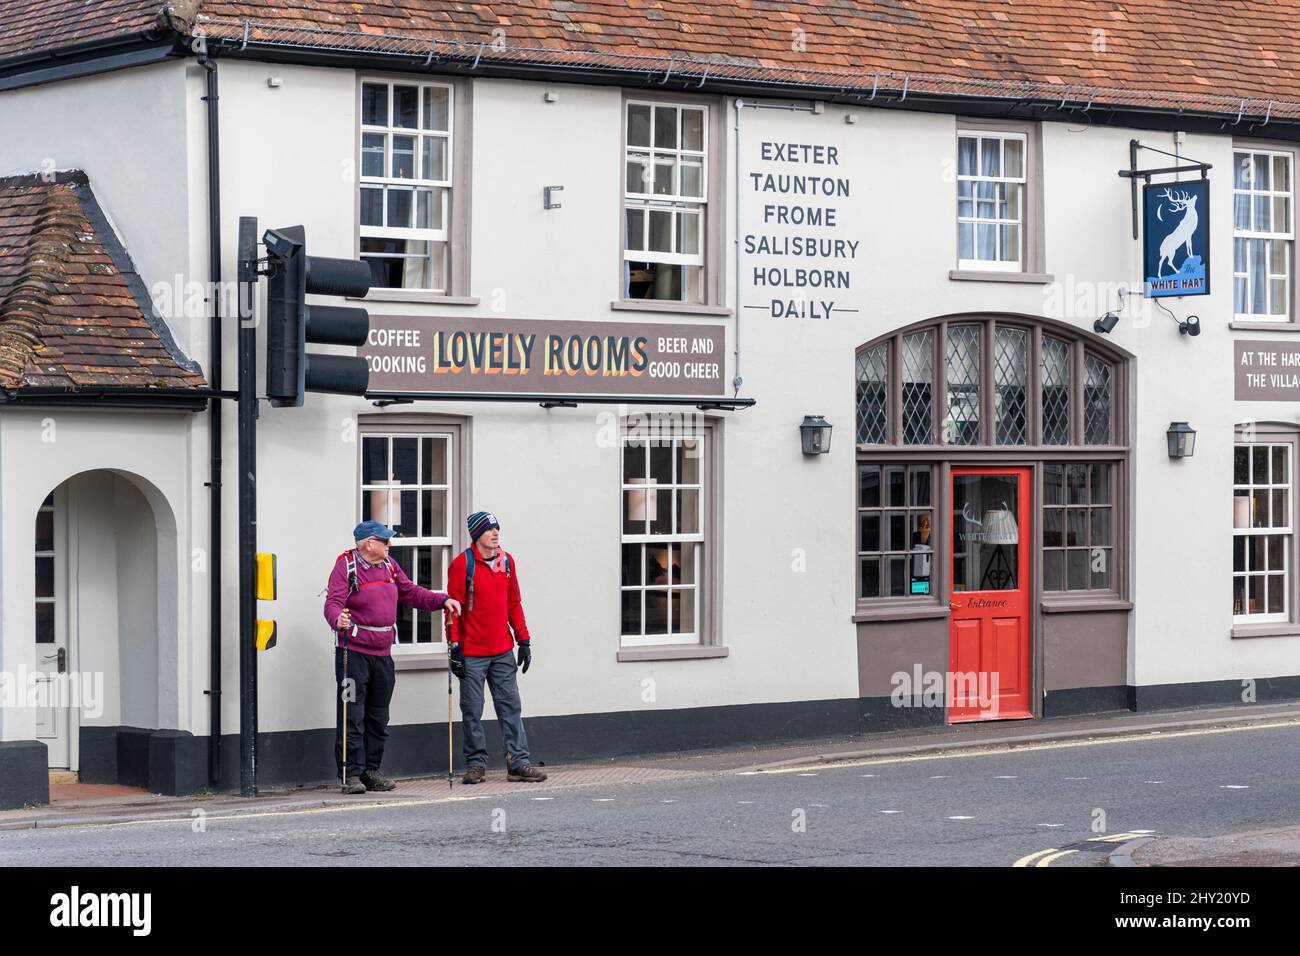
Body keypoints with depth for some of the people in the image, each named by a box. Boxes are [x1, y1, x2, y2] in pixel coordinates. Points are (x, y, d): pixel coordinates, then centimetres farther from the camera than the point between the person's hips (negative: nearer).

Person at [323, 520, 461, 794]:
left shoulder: (389, 566, 13)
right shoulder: (345, 566, -8)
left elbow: (410, 593, 18)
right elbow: (333, 603, -18)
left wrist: (442, 600, 5)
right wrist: (338, 620, -40)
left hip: (383, 653, 7)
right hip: (353, 653, -7)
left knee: (378, 718, 11)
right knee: (352, 717, -7)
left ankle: (371, 771, 20)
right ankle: (350, 774, -4)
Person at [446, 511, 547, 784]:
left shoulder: (507, 561, 8)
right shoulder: (462, 564, -8)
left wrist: (524, 640, 11)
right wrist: (454, 648, -11)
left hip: (503, 651, 5)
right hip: (472, 653, -5)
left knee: (511, 706, 4)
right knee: (472, 711, 2)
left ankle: (518, 762, 6)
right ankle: (476, 764, 10)